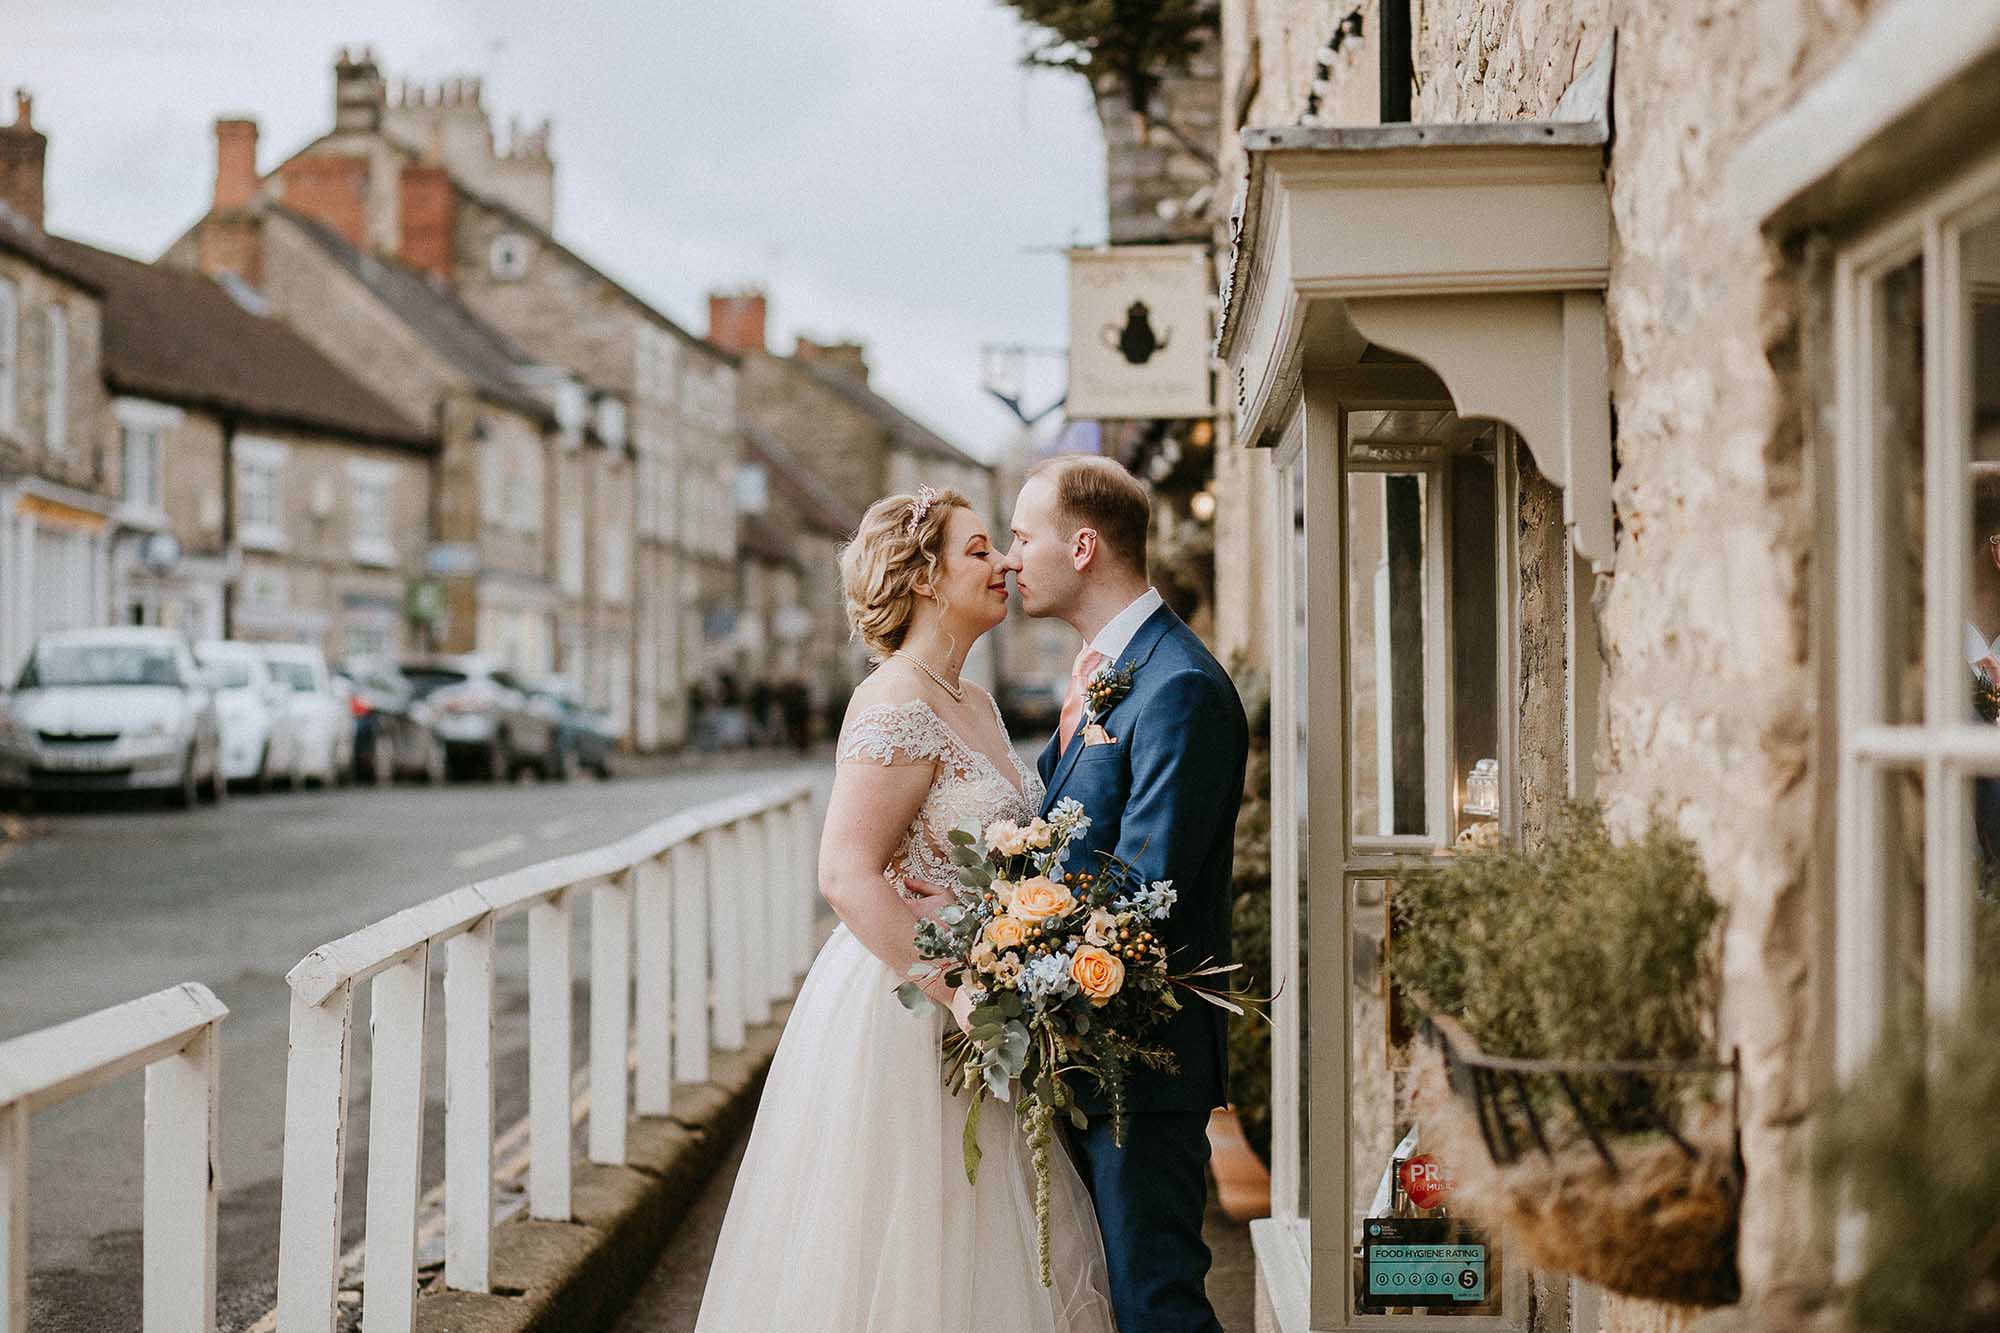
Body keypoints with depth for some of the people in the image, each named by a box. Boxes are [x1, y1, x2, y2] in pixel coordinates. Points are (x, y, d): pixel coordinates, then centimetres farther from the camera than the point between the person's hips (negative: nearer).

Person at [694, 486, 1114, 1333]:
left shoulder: (975, 704, 13)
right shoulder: (897, 705, -16)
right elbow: (847, 875, -24)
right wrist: (954, 993, -27)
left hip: (967, 1011, 9)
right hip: (899, 1012, -9)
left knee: (975, 1255, 12)